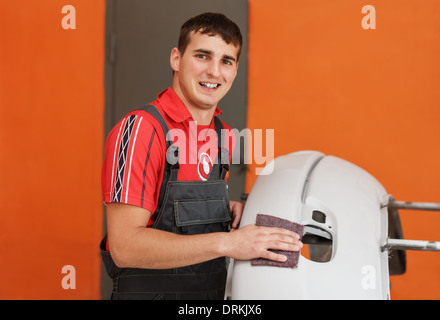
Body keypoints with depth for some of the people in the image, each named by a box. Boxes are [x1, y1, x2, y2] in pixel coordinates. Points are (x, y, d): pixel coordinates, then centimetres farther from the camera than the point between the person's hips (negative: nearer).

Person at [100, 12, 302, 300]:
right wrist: (228, 242, -29)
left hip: (215, 291, 7)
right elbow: (125, 245, -25)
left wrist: (231, 211, -4)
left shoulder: (225, 135, 4)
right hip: (147, 292, -7)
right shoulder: (140, 129, -19)